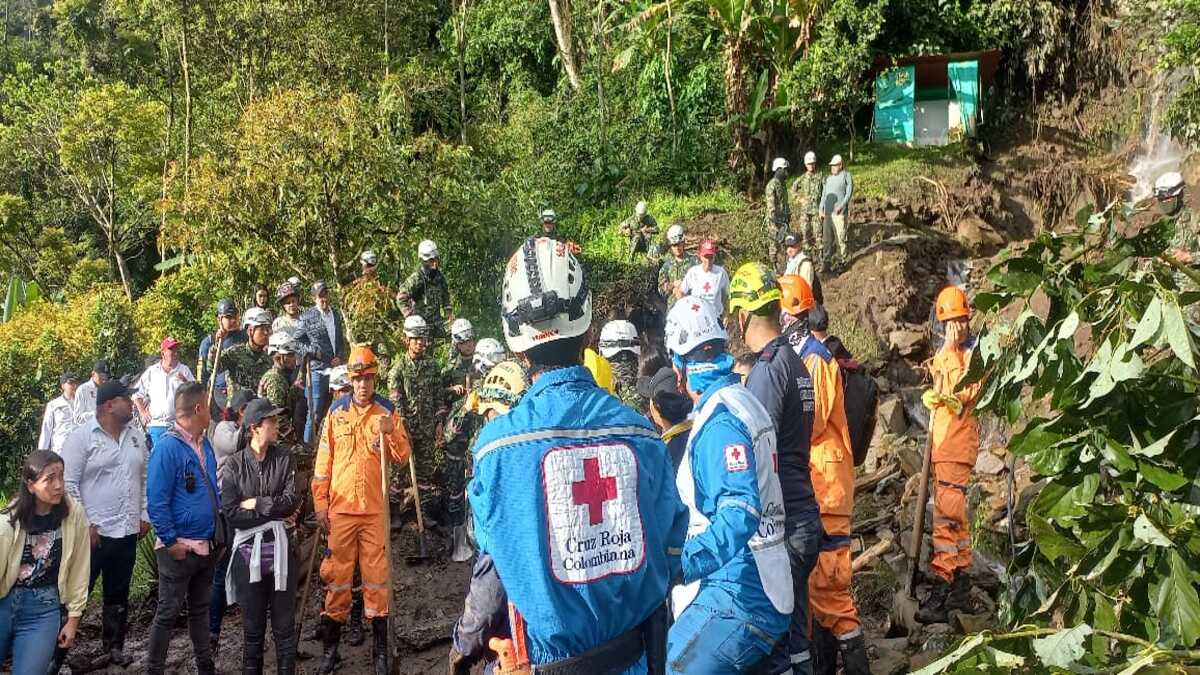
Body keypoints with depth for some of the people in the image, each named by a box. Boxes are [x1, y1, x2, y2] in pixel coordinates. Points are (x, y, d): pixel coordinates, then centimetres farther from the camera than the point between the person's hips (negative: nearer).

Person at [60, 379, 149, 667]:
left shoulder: (137, 437, 9)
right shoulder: (82, 436, -9)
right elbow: (69, 484, -12)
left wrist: (144, 516, 9)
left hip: (127, 532, 6)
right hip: (93, 533, -6)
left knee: (118, 595, 15)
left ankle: (114, 647, 27)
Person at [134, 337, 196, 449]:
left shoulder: (184, 370, 6)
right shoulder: (151, 372, 8)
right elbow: (137, 394, 15)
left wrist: (186, 382, -17)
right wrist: (142, 412, 6)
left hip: (178, 425, -1)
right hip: (155, 425, 1)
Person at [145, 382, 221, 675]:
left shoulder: (204, 444, 8)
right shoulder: (167, 446, -17)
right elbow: (156, 501, -19)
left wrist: (219, 535, 14)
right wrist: (171, 542, -20)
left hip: (208, 546, 8)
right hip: (180, 548, -8)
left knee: (200, 609, 17)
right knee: (168, 613, 2)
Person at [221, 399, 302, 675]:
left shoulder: (285, 459, 2)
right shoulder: (234, 465, -1)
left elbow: (293, 501, -9)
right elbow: (231, 513, -10)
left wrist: (256, 504, -8)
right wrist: (275, 511, -11)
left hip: (282, 549, 1)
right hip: (248, 551, 0)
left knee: (285, 625, 7)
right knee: (252, 625, 9)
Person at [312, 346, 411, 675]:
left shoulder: (388, 412, 2)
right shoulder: (336, 412, 3)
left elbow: (403, 458, -1)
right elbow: (324, 461, 4)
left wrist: (391, 433, -19)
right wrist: (320, 504, 1)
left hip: (375, 509, 0)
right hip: (341, 508, 0)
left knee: (376, 573, 4)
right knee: (337, 573, 6)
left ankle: (380, 647, 13)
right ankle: (331, 644, 17)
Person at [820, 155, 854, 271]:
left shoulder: (846, 176, -1)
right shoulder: (829, 178, 17)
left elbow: (849, 192, -7)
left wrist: (841, 206, -18)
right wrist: (821, 209, 10)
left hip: (839, 213, -6)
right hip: (827, 213, 6)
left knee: (840, 237, -3)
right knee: (826, 238, 5)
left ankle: (841, 260, 6)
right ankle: (826, 261, 10)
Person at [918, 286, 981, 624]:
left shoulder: (974, 350, -7)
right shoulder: (944, 351, 19)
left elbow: (965, 393, -19)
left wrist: (951, 351, -20)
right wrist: (931, 397, 5)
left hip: (959, 436, -9)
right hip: (941, 437, 9)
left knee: (947, 512, -14)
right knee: (955, 510, 13)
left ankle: (942, 588, -15)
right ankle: (961, 583, 22)